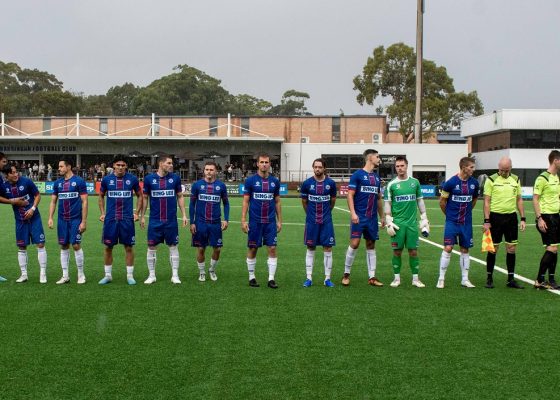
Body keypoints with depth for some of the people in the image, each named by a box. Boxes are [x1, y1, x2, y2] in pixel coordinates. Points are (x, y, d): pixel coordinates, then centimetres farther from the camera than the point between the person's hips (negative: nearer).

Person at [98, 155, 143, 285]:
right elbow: (101, 197, 16)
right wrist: (102, 213, 6)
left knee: (128, 247, 2)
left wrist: (136, 213, 3)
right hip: (110, 219, 1)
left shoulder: (132, 179, 1)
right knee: (108, 247, 5)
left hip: (127, 219, -1)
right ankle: (108, 275, 18)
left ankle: (130, 275, 13)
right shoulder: (107, 179, 3)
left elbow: (140, 196, 11)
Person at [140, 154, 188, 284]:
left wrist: (184, 215, 2)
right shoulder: (149, 178, -1)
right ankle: (151, 275, 16)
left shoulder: (175, 178, 1)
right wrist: (142, 216, 3)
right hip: (155, 220, 0)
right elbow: (145, 198, 7)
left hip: (171, 220, 1)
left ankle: (175, 275, 14)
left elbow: (180, 197, 8)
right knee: (152, 247, 4)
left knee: (173, 246, 5)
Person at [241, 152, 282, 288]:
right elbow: (245, 201, -1)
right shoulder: (250, 180, -2)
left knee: (272, 249, -2)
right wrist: (243, 220, -7)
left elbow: (277, 202, 12)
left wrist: (279, 220, 8)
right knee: (252, 249, 6)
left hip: (270, 221, 2)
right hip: (255, 221, -2)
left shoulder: (275, 181, 6)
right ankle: (251, 277, 19)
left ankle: (271, 278, 4)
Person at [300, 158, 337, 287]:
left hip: (326, 221, 0)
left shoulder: (331, 183, -2)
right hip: (311, 221, 0)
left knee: (328, 248, 1)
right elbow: (304, 201, 9)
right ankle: (309, 278, 12)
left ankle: (327, 278, 10)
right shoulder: (307, 183, -3)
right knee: (310, 248, 5)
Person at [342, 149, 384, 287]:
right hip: (359, 216, -6)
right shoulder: (357, 175, -5)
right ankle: (346, 274, 6)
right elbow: (350, 195, -8)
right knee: (354, 243, -9)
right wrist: (353, 213, -18)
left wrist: (382, 216, 17)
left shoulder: (377, 177, 13)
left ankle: (372, 277, 12)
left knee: (371, 245, 8)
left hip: (372, 218, 6)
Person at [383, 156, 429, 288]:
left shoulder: (415, 182, 7)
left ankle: (415, 279, 12)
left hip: (412, 223, 2)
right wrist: (388, 222, -6)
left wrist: (424, 219, 8)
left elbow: (420, 201, 12)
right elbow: (387, 204, 1)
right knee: (397, 251, 3)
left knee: (413, 251, 4)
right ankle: (397, 278, 13)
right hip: (397, 222, -2)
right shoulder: (391, 185, 0)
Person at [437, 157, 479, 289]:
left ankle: (465, 279, 18)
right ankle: (441, 279, 1)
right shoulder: (451, 182, -12)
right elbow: (442, 201, -1)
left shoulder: (474, 183, 1)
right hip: (452, 222, -4)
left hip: (466, 222, 4)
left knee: (465, 249, 9)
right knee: (448, 248, -9)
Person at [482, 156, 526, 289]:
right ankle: (489, 278, 12)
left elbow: (519, 200, 14)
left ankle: (511, 279, 13)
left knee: (511, 248, 5)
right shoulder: (491, 180, -4)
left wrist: (523, 219, 7)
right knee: (493, 248, 1)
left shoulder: (515, 179, 9)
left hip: (511, 217, 4)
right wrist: (486, 221, -11)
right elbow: (487, 201, -5)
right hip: (496, 217, -4)